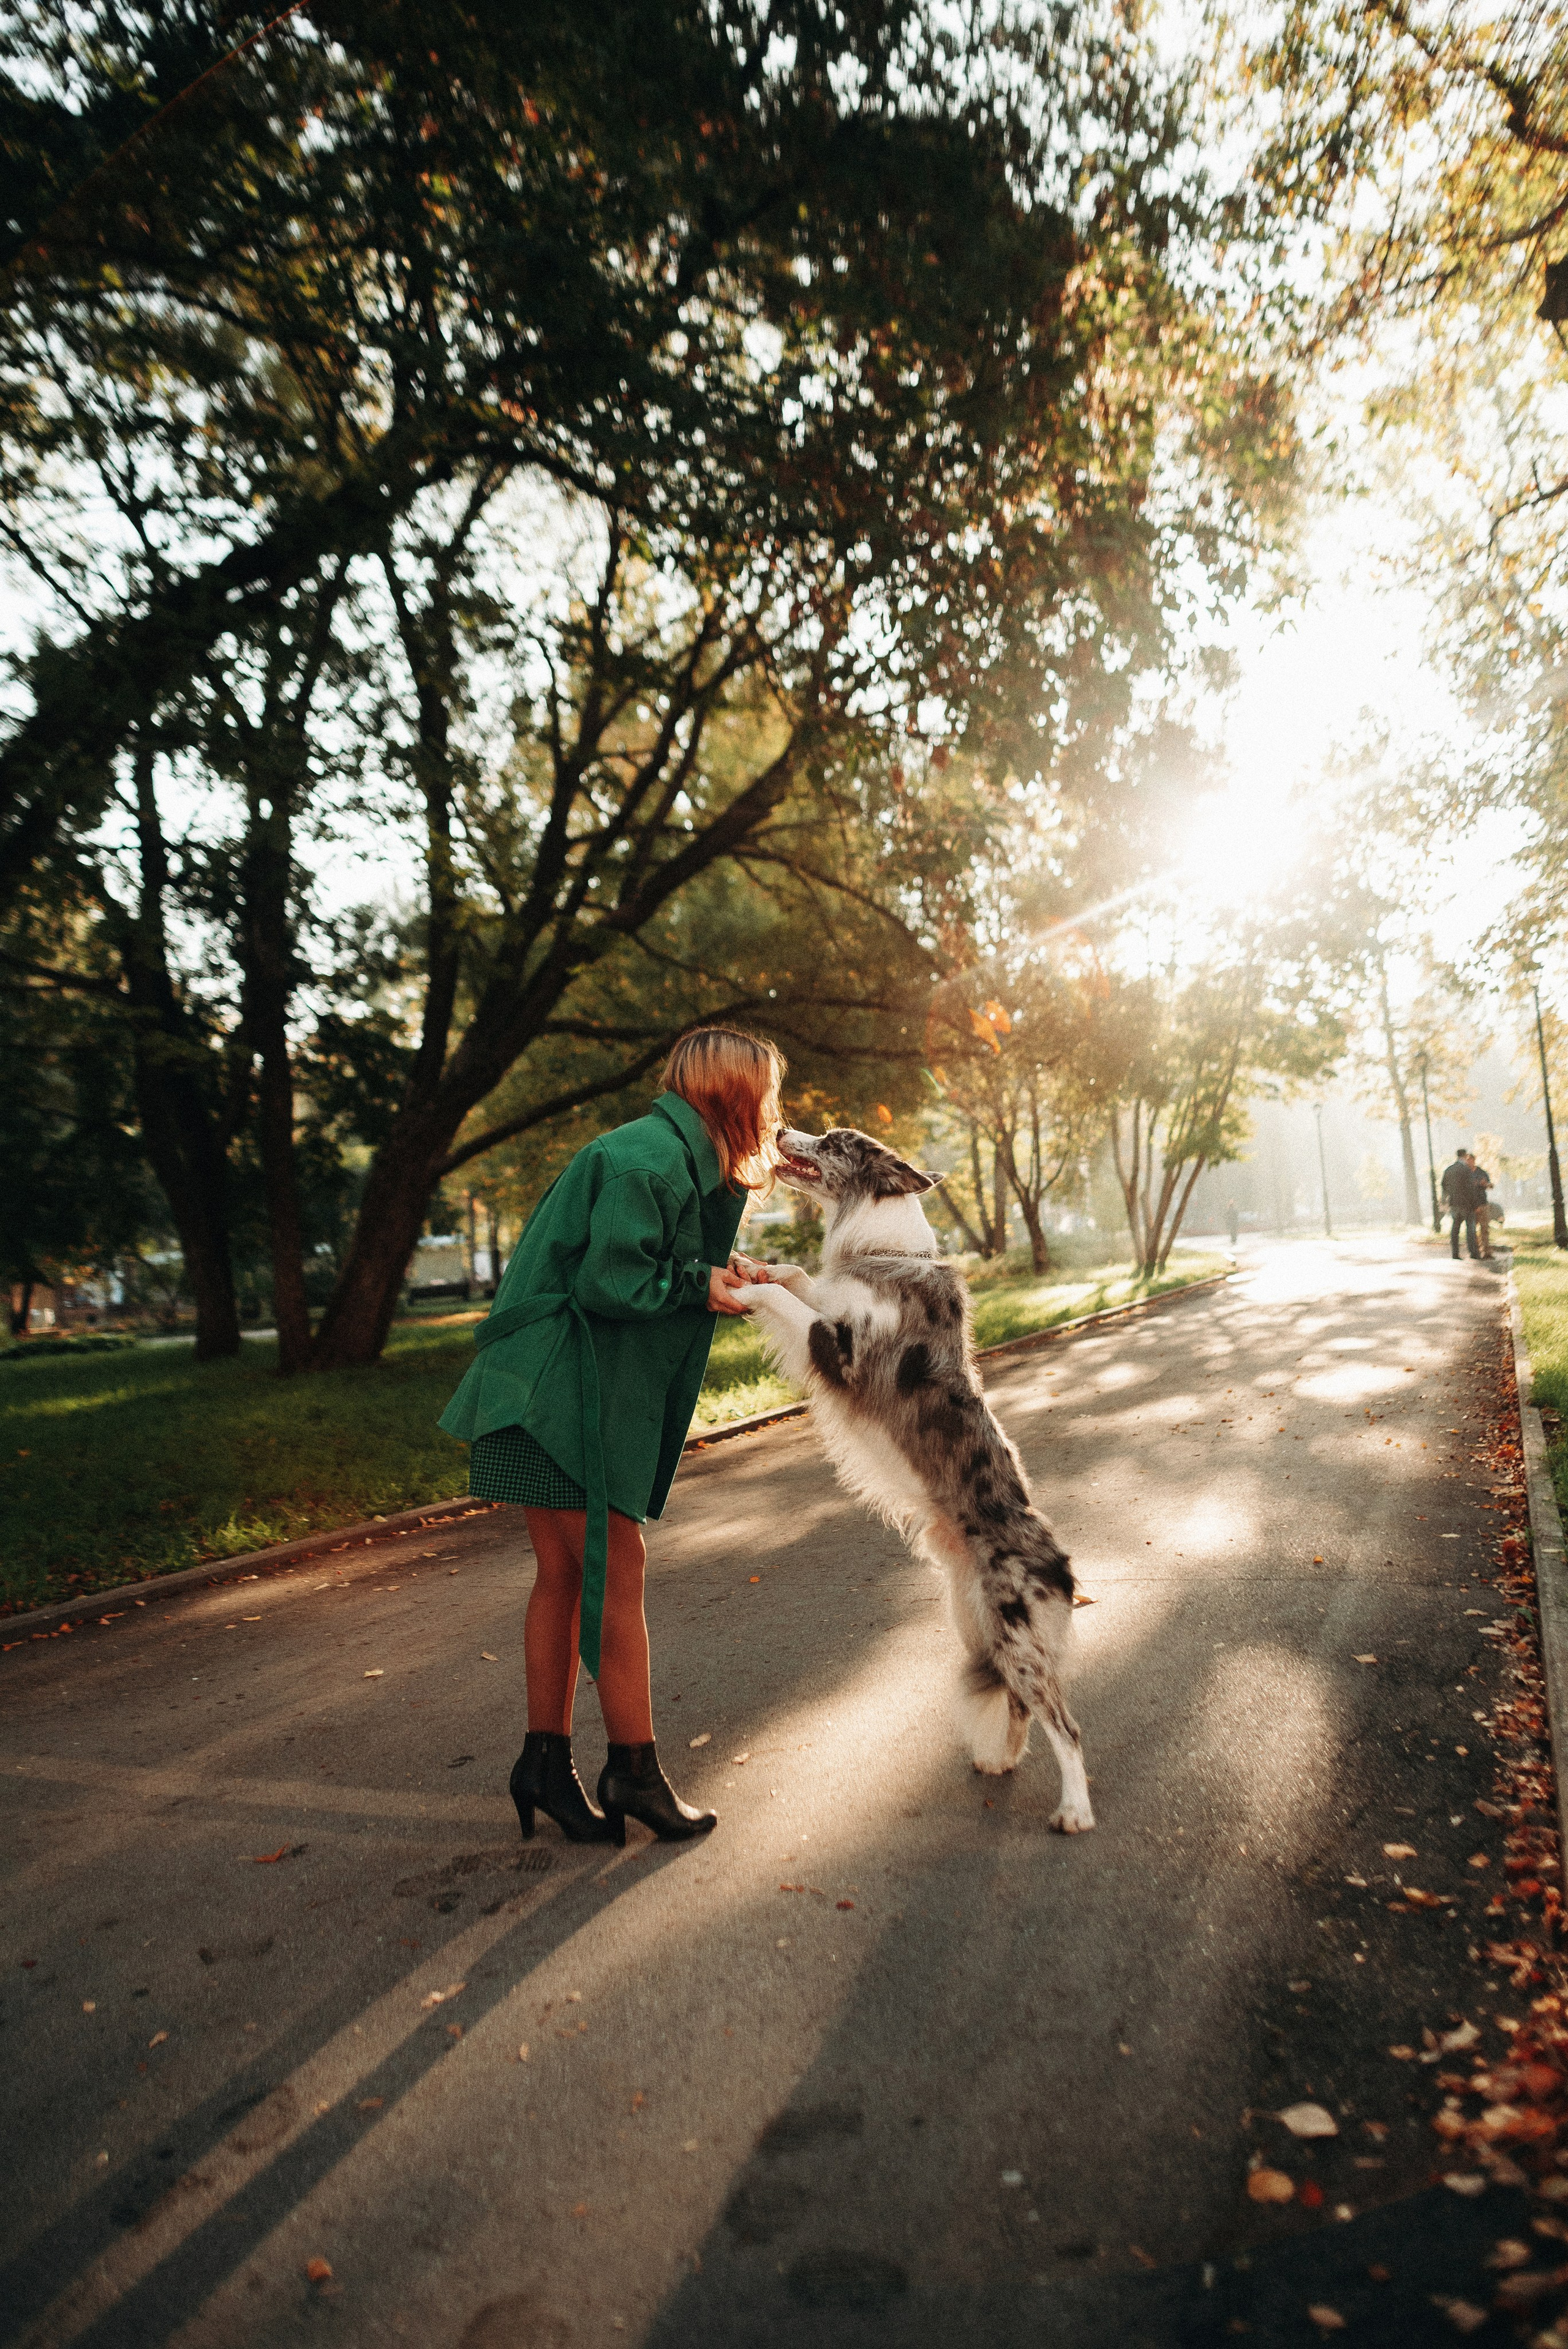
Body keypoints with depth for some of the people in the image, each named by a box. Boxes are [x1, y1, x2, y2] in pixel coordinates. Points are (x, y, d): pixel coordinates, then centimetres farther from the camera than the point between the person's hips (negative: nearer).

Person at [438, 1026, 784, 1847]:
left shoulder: (683, 1161, 15)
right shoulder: (646, 1159, -18)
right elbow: (607, 1283, -22)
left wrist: (725, 1276, 1)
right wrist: (699, 1284, -10)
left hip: (592, 1394, 10)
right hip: (559, 1388, -10)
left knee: (567, 1573, 12)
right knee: (616, 1570, -3)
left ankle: (547, 1763, 23)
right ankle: (633, 1769, 10)